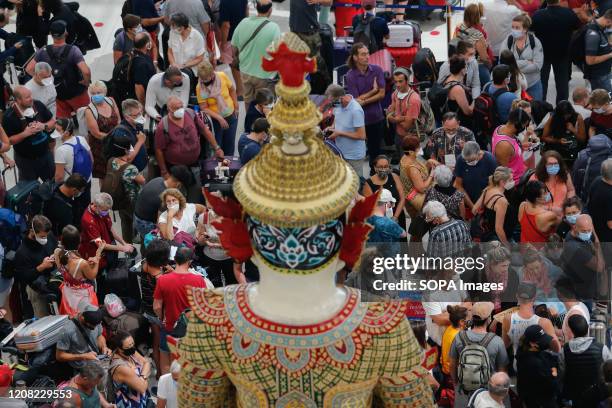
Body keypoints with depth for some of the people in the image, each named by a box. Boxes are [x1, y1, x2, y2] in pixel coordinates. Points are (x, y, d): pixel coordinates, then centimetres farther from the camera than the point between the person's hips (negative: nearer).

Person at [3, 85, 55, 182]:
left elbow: (52, 121, 4)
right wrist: (25, 134, -29)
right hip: (26, 160, -4)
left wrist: (44, 126, -19)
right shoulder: (9, 116, -22)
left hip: (45, 154, 4)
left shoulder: (38, 105, -9)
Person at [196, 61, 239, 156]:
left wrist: (236, 107, 3)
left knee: (230, 144, 17)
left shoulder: (222, 76, -15)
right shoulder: (200, 88, -22)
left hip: (231, 116, 3)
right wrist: (219, 118, -28)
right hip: (215, 119, -3)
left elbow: (232, 90, 3)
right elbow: (204, 108, -20)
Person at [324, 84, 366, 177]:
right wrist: (332, 127, -2)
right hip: (340, 152, 7)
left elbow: (361, 135, -25)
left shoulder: (356, 111, -27)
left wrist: (339, 133, -21)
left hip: (354, 156, -7)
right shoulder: (338, 104, -4)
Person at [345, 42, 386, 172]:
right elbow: (356, 100, -15)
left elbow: (382, 94, -8)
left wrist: (364, 101, -16)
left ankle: (375, 172, 29)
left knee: (375, 148, 14)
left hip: (376, 117, 3)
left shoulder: (377, 70, -6)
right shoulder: (350, 76, -14)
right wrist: (373, 90, -11)